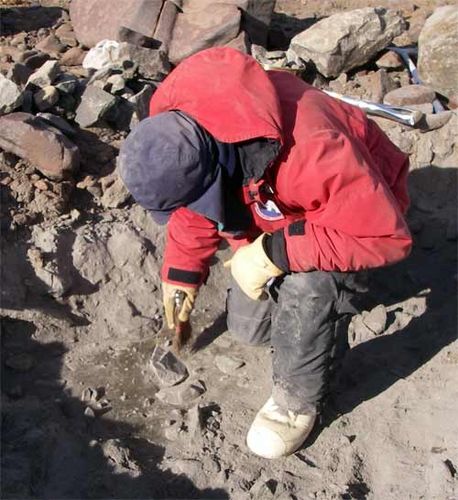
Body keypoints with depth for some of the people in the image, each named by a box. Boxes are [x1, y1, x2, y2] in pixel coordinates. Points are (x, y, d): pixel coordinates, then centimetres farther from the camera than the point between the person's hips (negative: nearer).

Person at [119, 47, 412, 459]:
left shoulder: (312, 153, -47)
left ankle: (299, 399, -6)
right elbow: (191, 208, -4)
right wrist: (181, 271, -3)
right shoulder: (180, 129, -26)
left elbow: (388, 236, -38)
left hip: (357, 204, -6)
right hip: (275, 204, 6)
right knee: (247, 325, 7)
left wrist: (273, 253, -41)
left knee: (306, 293, -32)